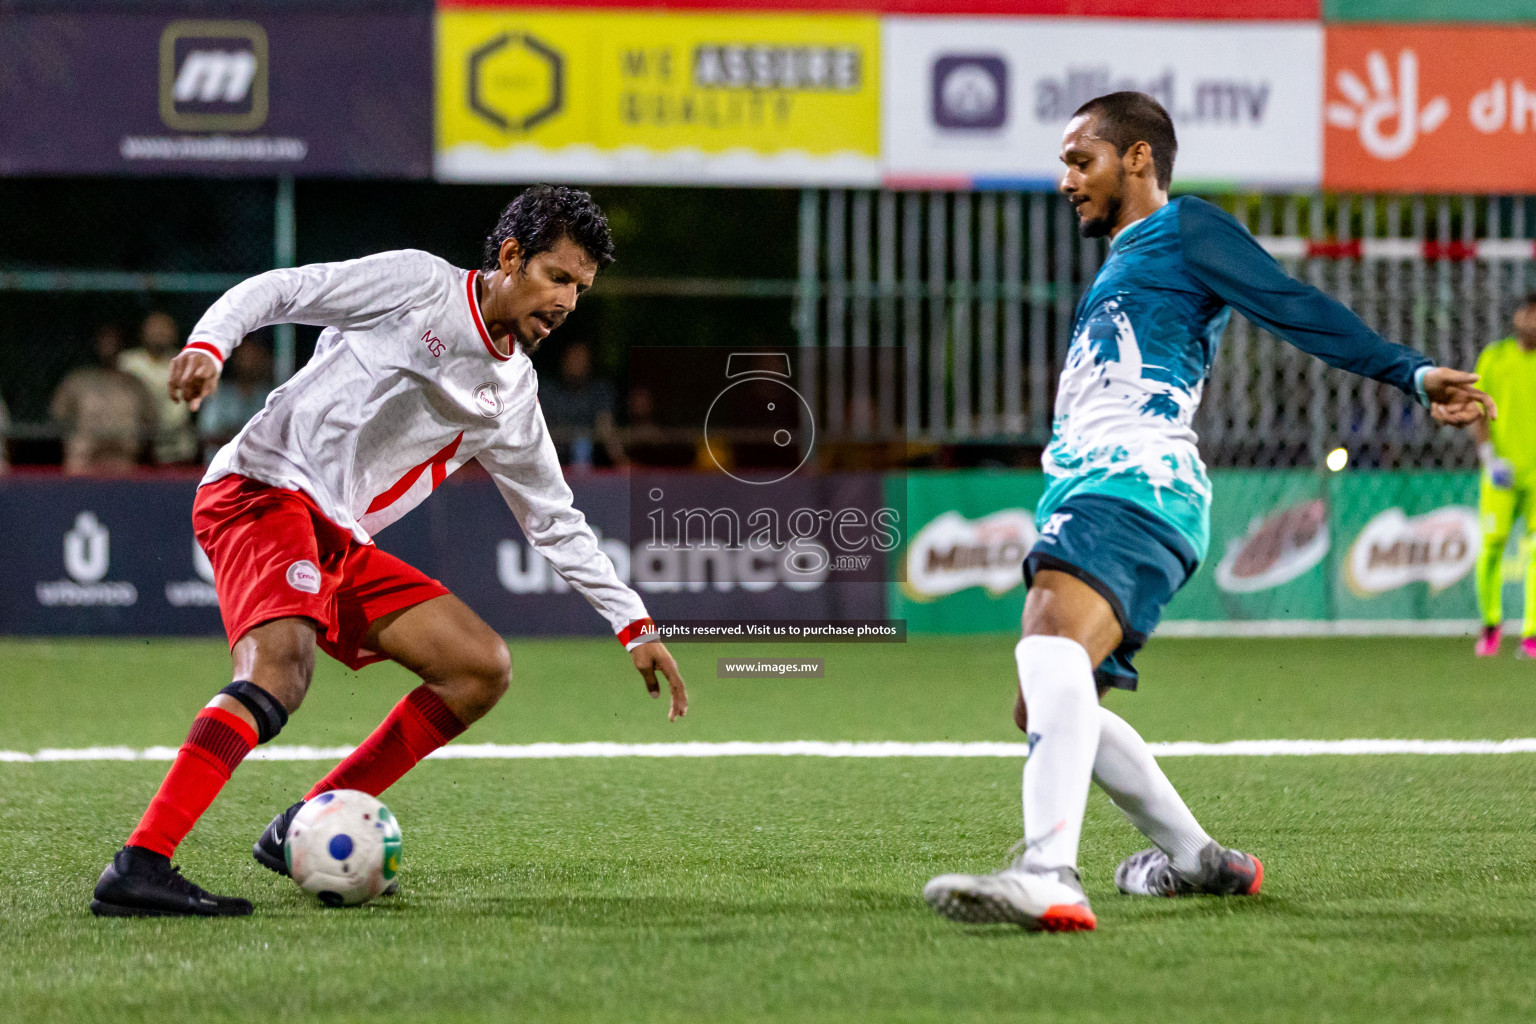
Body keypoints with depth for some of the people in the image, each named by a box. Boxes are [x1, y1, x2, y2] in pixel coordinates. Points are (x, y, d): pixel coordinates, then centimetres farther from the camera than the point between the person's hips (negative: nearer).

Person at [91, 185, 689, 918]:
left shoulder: (512, 395, 18)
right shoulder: (416, 284, -2)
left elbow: (555, 522, 25)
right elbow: (277, 291, -4)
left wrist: (635, 626, 20)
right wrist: (208, 344, -24)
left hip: (341, 543, 8)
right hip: (264, 491, -8)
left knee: (483, 669, 3)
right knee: (280, 667, -32)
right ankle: (137, 867, -42)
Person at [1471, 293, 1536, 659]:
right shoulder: (1493, 358, 5)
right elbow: (1477, 413, 6)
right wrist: (1489, 457, -7)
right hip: (1502, 472, 0)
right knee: (1491, 548, -5)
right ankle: (1491, 622, 18)